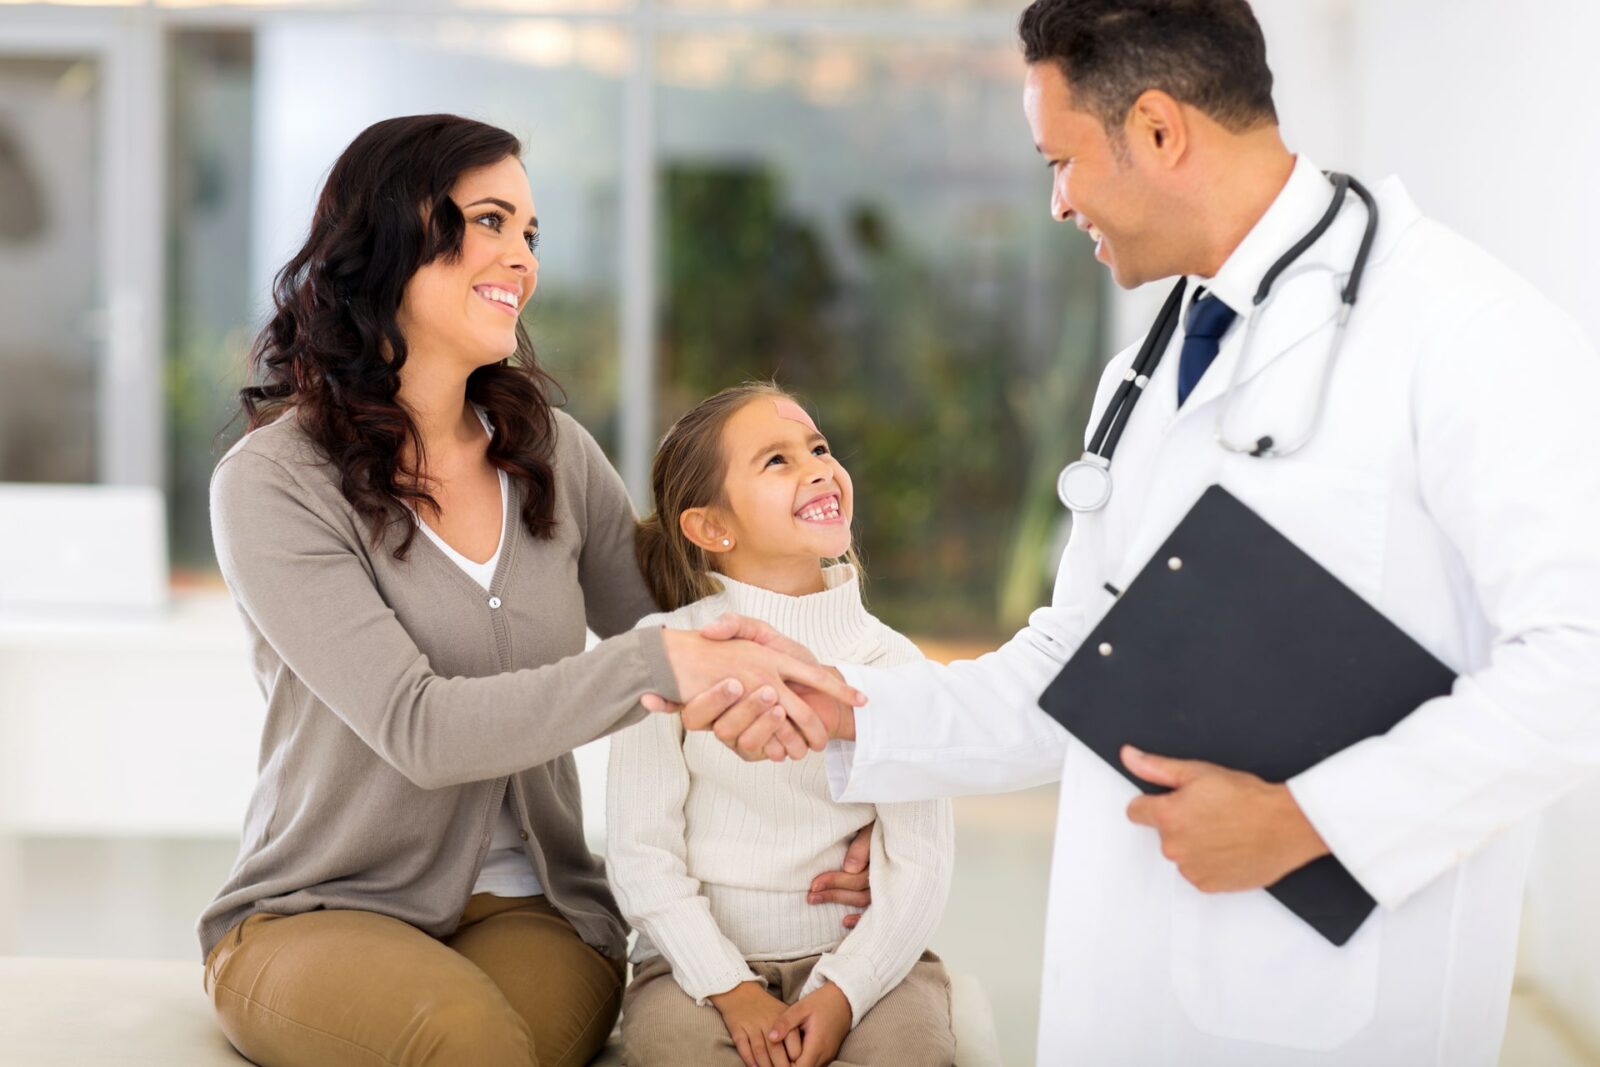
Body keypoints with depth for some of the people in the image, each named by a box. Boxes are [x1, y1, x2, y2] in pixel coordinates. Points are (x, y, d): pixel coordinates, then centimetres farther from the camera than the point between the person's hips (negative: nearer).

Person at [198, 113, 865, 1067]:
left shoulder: (554, 454, 7)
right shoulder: (271, 484, -10)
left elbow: (694, 652, 11)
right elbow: (419, 730, -21)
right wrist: (657, 665, -32)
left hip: (533, 911, 3)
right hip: (322, 914, -3)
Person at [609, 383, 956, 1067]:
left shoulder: (890, 662, 1)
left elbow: (920, 862, -1)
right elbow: (640, 852, -4)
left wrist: (842, 992, -14)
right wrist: (731, 990, -13)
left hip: (860, 957, 1)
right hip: (701, 959, -1)